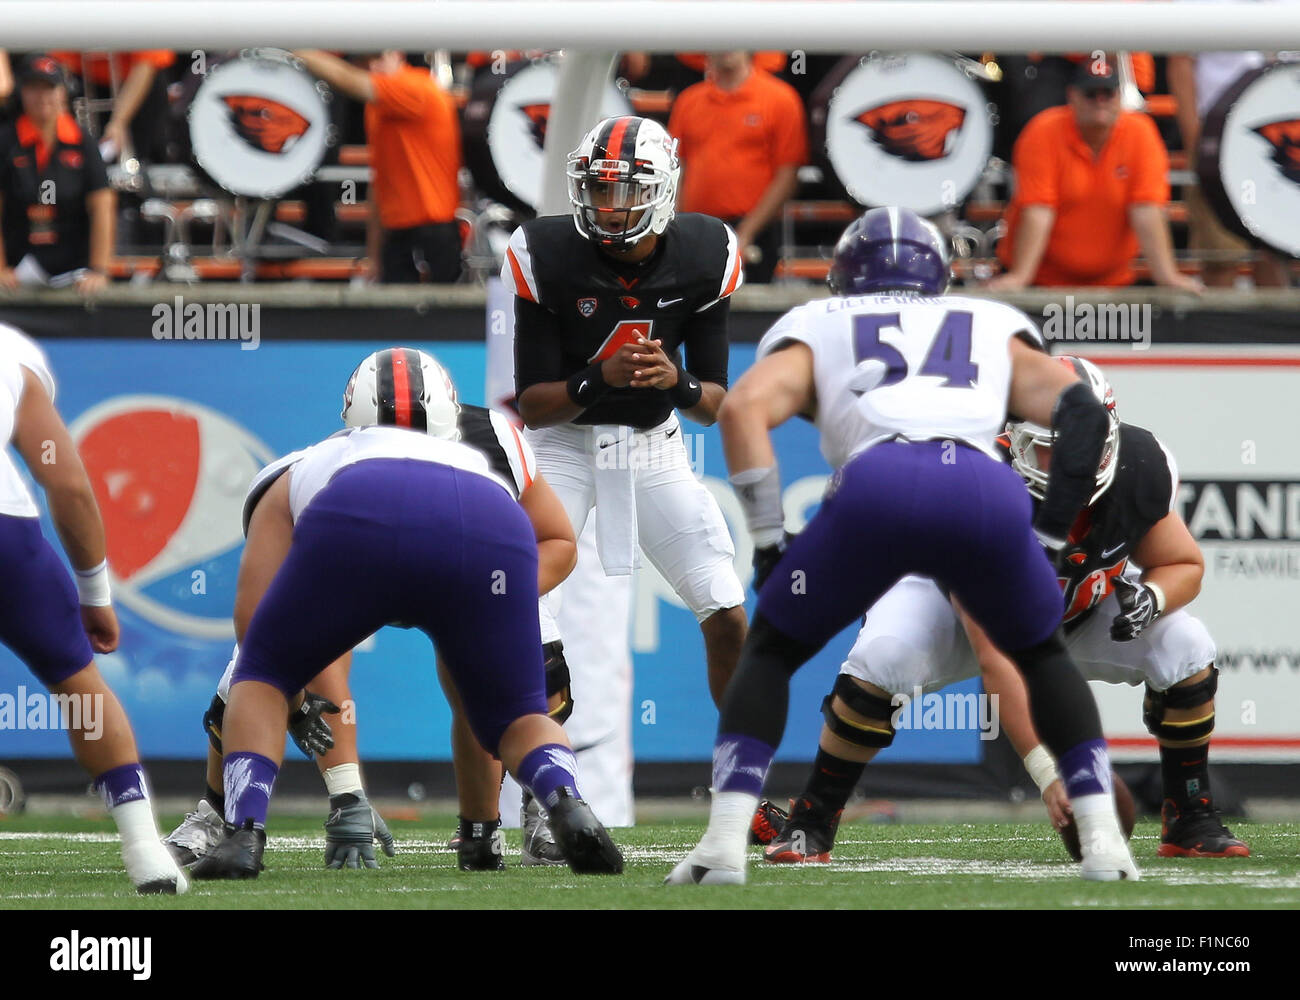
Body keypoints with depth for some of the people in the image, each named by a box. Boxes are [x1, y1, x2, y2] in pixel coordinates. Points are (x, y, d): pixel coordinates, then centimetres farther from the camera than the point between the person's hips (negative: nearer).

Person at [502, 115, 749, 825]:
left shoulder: (702, 259, -12)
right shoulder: (548, 260, -18)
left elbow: (714, 405, -5)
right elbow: (530, 407, -15)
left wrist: (677, 380, -27)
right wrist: (599, 380, -33)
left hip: (655, 448, 2)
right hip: (564, 444, -2)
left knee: (729, 618, -3)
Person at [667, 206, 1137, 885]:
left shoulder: (816, 330, 33)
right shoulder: (995, 329, 37)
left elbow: (744, 408, 13)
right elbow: (1083, 414, 21)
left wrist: (768, 542, 15)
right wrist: (1047, 541, 26)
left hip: (876, 483, -1)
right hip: (988, 489, 1)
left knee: (770, 651, 23)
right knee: (1044, 656, 30)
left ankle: (725, 841, 5)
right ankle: (1102, 840, 14)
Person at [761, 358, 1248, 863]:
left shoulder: (1140, 470, -27)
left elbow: (1185, 565, -7)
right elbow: (998, 659, -42)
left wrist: (1150, 596, -33)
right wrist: (1047, 771, -49)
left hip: (1079, 606, 4)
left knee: (1186, 647, -19)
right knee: (882, 658, -32)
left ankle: (1191, 821, 1)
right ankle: (812, 821, -12)